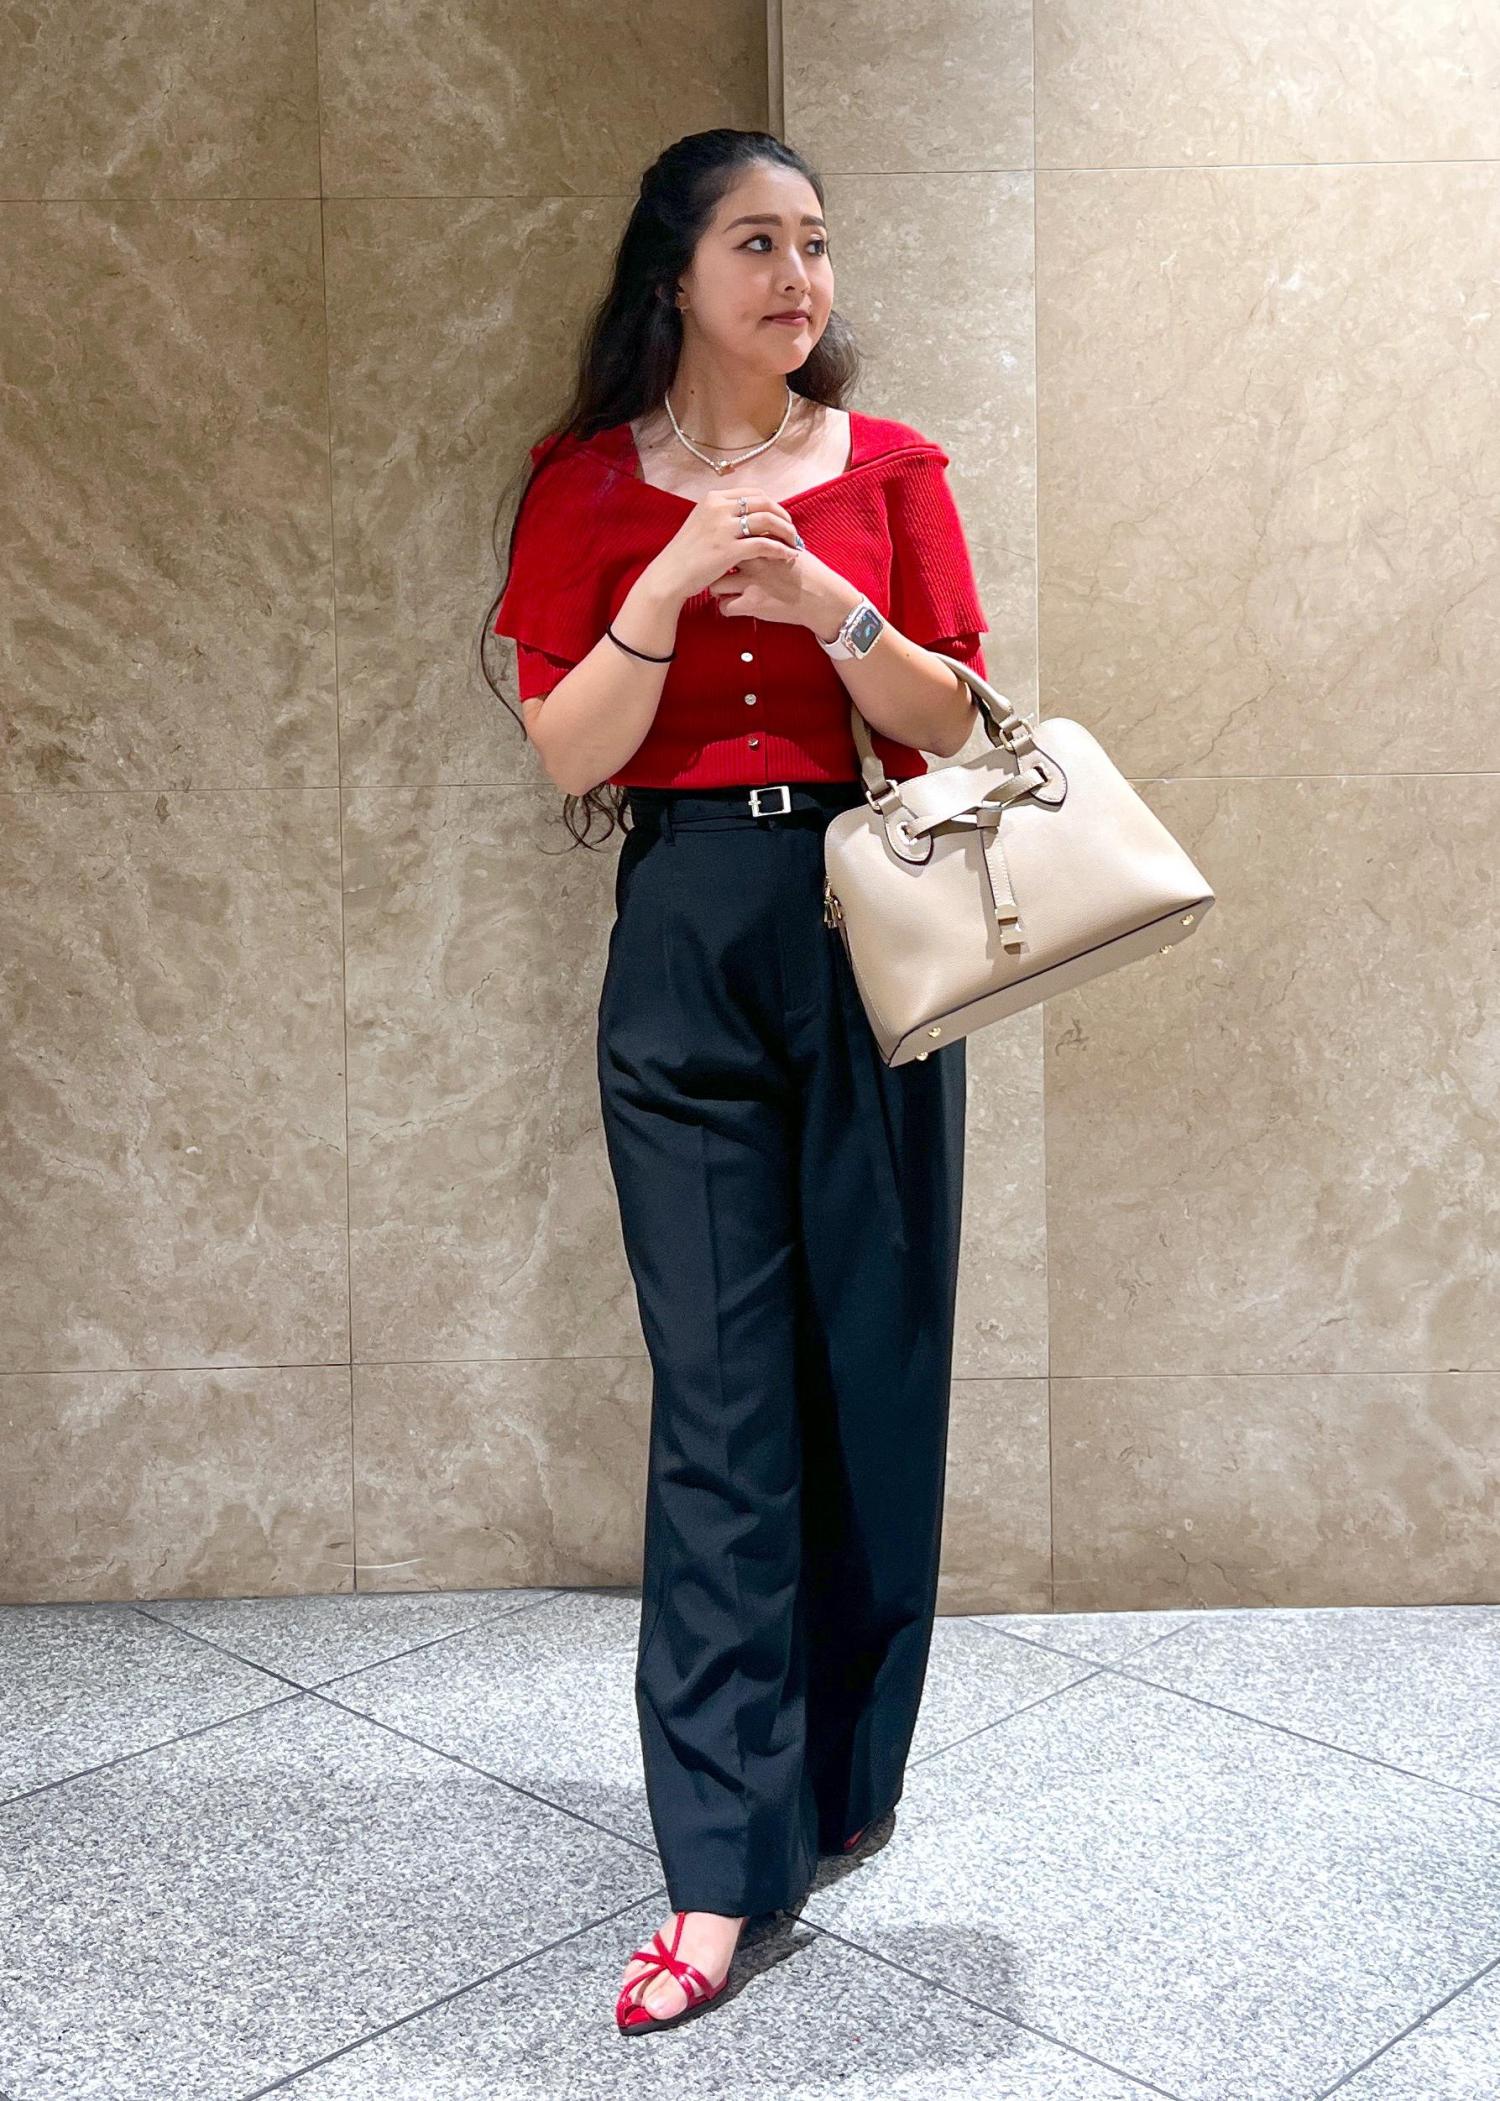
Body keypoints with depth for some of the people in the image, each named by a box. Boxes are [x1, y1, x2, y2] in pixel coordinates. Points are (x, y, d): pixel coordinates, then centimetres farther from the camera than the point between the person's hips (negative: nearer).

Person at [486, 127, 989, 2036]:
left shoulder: (888, 467, 7)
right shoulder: (590, 484, 4)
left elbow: (951, 723, 2)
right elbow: (565, 752, -2)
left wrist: (823, 605, -14)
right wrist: (675, 581, -15)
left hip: (871, 918, 2)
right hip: (684, 939, -1)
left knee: (875, 1363, 7)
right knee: (718, 1394, -3)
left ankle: (847, 1765, 27)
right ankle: (723, 1868, 4)